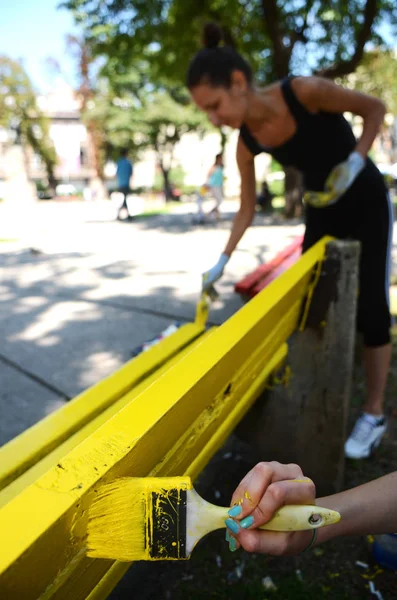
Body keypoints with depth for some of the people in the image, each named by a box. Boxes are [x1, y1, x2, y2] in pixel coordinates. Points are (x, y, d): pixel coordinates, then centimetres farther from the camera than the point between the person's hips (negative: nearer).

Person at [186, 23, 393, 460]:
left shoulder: (305, 92, -28)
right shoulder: (246, 142, -13)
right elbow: (247, 209, -3)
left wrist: (354, 162, -25)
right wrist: (222, 261, -7)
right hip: (321, 208, 5)